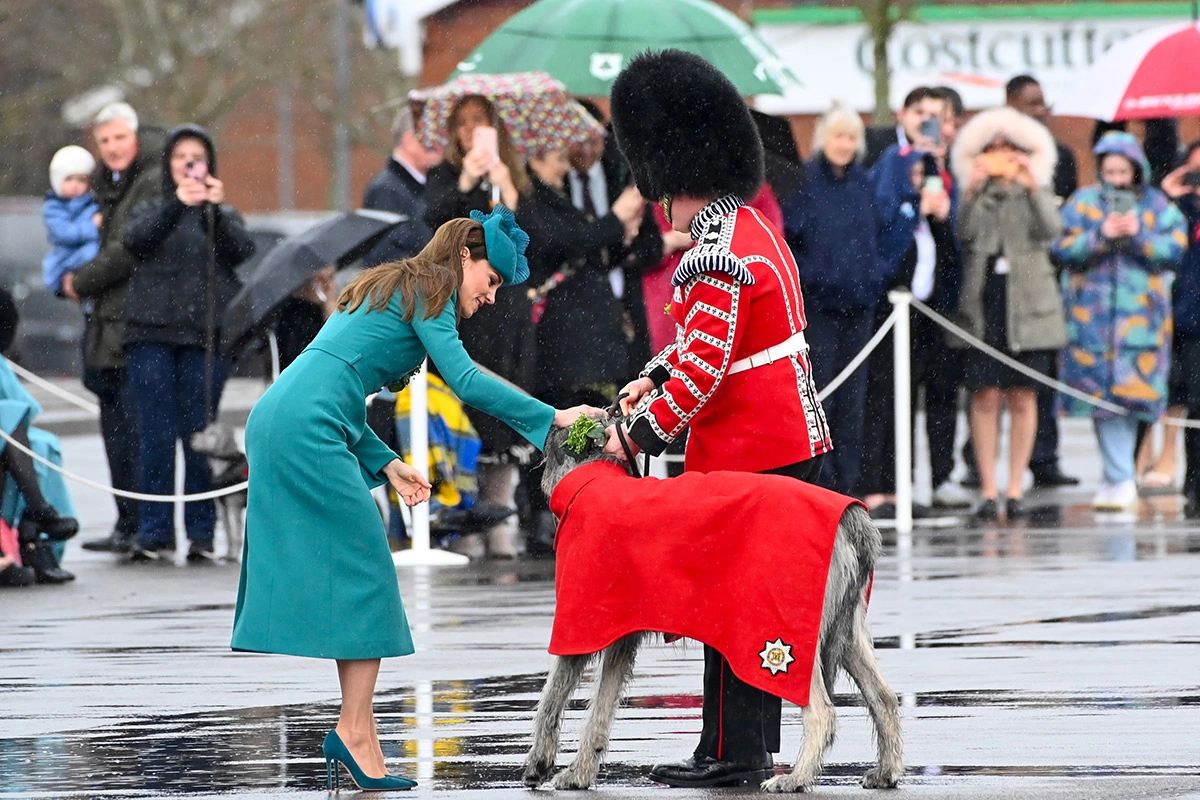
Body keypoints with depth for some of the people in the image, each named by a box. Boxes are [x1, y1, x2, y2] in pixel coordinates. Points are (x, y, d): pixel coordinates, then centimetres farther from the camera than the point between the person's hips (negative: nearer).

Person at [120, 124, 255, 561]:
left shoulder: (223, 216, 17)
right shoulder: (154, 211, 17)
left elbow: (243, 249, -3)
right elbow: (134, 239, -5)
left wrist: (217, 208, -15)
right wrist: (177, 204, -16)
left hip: (204, 336, 0)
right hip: (152, 334, 0)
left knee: (200, 435, -4)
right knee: (156, 437, -4)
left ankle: (201, 532, 0)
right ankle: (153, 530, 0)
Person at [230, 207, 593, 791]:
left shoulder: (388, 290, 27)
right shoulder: (427, 291, 0)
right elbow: (464, 380, -14)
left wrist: (385, 464, 17)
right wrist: (552, 418, -12)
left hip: (274, 422, 9)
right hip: (308, 429, -9)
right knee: (364, 570, -6)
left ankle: (354, 731, 6)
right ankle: (355, 732, -9)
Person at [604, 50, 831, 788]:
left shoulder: (717, 258, -21)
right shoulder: (751, 226, 11)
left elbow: (704, 367, -22)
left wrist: (640, 434, -13)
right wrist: (653, 377, 8)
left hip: (749, 453, -10)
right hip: (793, 441, 10)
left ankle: (732, 754, 0)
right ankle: (755, 747, 20)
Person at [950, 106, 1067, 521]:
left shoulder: (1036, 193, 12)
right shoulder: (974, 194, 11)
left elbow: (1051, 230, -7)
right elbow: (964, 234, -8)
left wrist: (1033, 189, -18)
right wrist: (973, 192, -19)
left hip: (1027, 306, 0)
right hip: (981, 304, 0)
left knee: (1022, 396, 1)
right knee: (985, 396, -5)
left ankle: (1016, 487, 7)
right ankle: (988, 490, -2)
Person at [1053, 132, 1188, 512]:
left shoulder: (1158, 206, 8)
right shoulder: (1083, 203, 8)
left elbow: (1174, 250, -2)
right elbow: (1064, 248, -2)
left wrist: (1139, 236, -16)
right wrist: (1100, 235, -17)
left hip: (1140, 313, 0)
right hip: (1092, 313, 0)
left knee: (1131, 391, -4)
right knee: (1103, 394, -6)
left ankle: (1116, 478, 6)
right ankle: (1122, 480, -2)